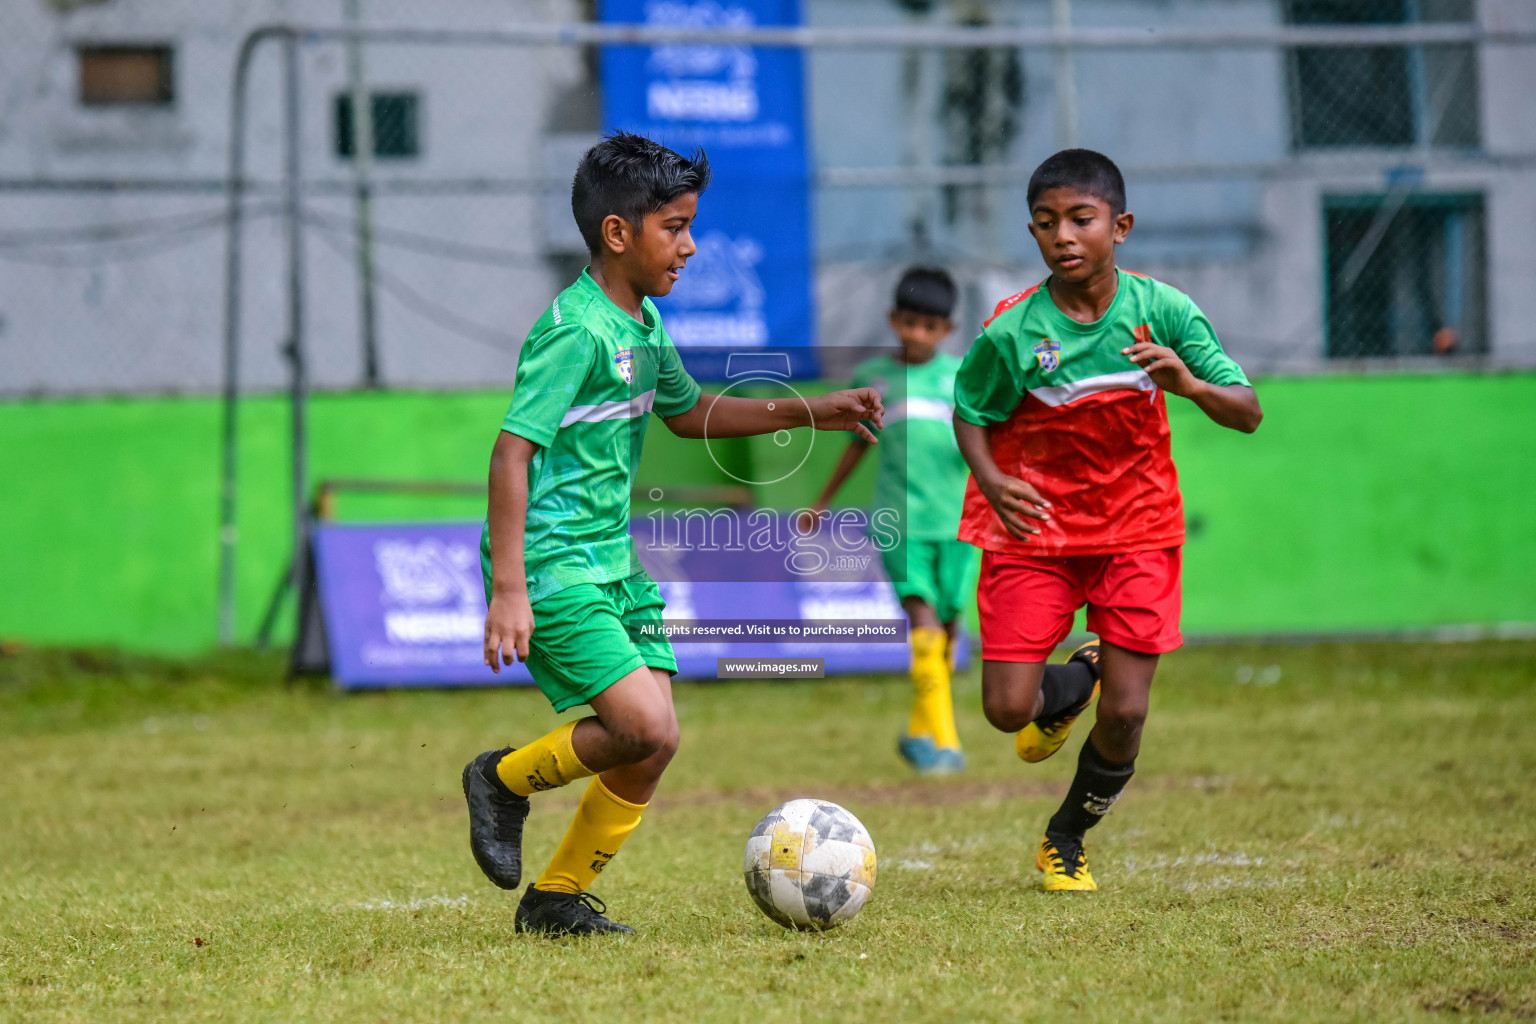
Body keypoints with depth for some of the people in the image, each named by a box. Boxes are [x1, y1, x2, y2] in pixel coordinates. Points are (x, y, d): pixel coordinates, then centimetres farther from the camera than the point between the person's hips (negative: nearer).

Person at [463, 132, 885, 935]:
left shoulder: (644, 323, 11)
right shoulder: (577, 329, -17)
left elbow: (687, 413, 30)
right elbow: (512, 452, -22)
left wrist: (806, 413, 21)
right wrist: (508, 590, -28)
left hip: (614, 562, 9)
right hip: (554, 567, -9)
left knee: (651, 746, 5)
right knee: (645, 729, -19)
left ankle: (557, 898, 18)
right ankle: (506, 780, 6)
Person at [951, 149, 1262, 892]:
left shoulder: (1161, 310, -12)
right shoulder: (1010, 331, -14)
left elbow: (1249, 414, -9)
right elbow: (970, 415, 1)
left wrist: (1192, 385, -30)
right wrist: (992, 481, -19)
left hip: (1134, 530, 1)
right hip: (1034, 529, -1)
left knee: (1125, 717, -5)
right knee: (1009, 709, -9)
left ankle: (1065, 841, 24)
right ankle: (1075, 683, 29)